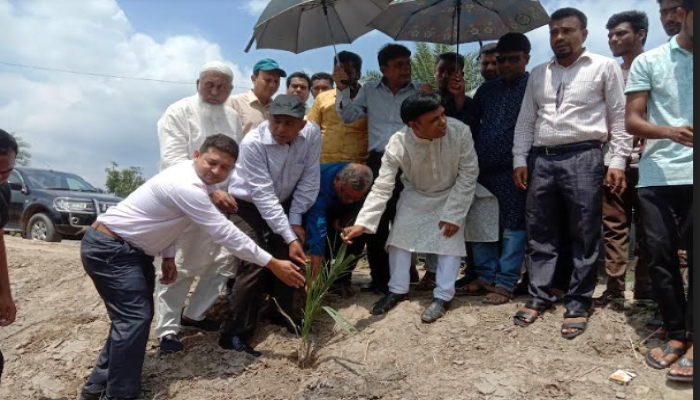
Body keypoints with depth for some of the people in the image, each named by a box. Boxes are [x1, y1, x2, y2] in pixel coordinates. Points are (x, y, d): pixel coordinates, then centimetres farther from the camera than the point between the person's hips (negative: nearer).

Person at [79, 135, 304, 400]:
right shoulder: (187, 186, -30)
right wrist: (273, 264, -27)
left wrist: (168, 256, 3)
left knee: (133, 315, 14)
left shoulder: (192, 178, 1)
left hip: (130, 249, 11)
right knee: (135, 317, -15)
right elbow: (225, 234, -31)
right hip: (109, 248, -10)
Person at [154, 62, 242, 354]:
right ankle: (167, 329, 14)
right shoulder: (179, 112, -10)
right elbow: (174, 161, -20)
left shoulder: (233, 117, 9)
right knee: (179, 267, 0)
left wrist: (232, 192, -4)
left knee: (223, 260, 12)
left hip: (222, 201, 7)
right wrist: (210, 191, -30)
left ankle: (194, 314, 30)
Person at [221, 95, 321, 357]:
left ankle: (285, 314, 28)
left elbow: (309, 180, -11)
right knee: (255, 264, -16)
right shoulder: (253, 143, -31)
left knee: (291, 259, 3)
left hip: (284, 204, 5)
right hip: (249, 206, -4)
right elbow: (263, 195, -32)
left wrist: (295, 220, -13)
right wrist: (290, 238, -34)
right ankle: (235, 333, -5)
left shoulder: (312, 134, -19)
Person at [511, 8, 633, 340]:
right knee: (540, 234, 7)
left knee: (584, 235, 1)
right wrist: (520, 159, 8)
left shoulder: (605, 67, 5)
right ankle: (539, 297, 18)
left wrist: (618, 160, -6)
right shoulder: (538, 74, 16)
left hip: (583, 157, -4)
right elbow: (526, 119, 16)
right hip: (541, 159, 4)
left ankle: (578, 304, 10)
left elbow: (620, 116, 2)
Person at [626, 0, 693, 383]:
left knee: (695, 255, 0)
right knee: (661, 255, 3)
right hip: (658, 176, 0)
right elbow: (632, 121, 2)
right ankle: (676, 335, 16)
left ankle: (692, 340, 9)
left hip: (692, 176, 0)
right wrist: (671, 131, -17)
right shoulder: (648, 62, 8)